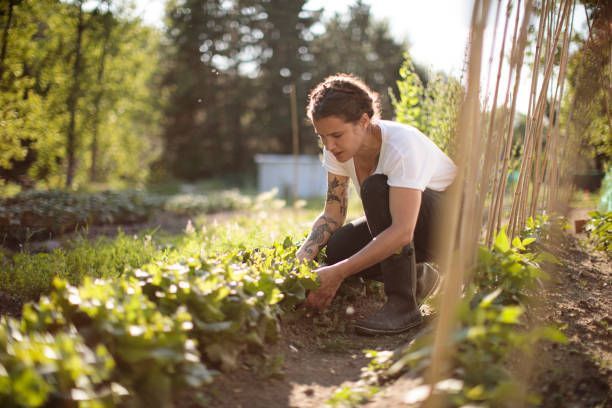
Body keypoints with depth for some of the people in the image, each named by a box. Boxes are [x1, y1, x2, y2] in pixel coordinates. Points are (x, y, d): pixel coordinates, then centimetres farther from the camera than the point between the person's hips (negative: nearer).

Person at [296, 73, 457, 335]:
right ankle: (415, 276, 5)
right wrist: (301, 259, -26)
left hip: (452, 223, -6)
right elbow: (332, 214, -9)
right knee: (335, 251, -21)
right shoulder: (338, 148, -12)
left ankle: (403, 304, -27)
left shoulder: (402, 145, -33)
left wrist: (338, 273, -45)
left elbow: (402, 232, -41)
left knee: (376, 187, -34)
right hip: (396, 223, 7)